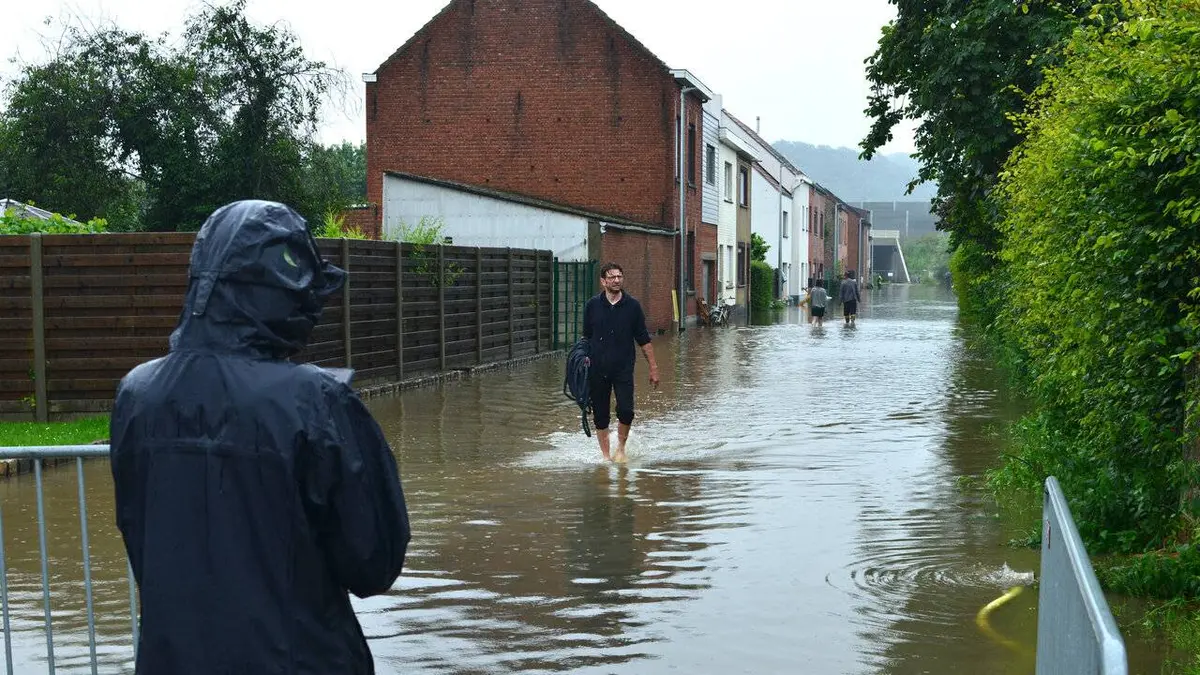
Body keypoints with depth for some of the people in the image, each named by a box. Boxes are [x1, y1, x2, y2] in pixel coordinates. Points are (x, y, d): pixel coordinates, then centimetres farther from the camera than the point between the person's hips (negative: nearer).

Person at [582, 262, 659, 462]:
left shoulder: (632, 306, 2)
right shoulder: (592, 306, 2)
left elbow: (644, 340, 5)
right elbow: (586, 337, 12)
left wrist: (653, 367, 4)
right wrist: (585, 358, 4)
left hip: (624, 369, -1)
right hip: (598, 369, 1)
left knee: (626, 410, -13)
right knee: (600, 416, 3)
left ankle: (621, 448, 11)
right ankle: (606, 455, 17)